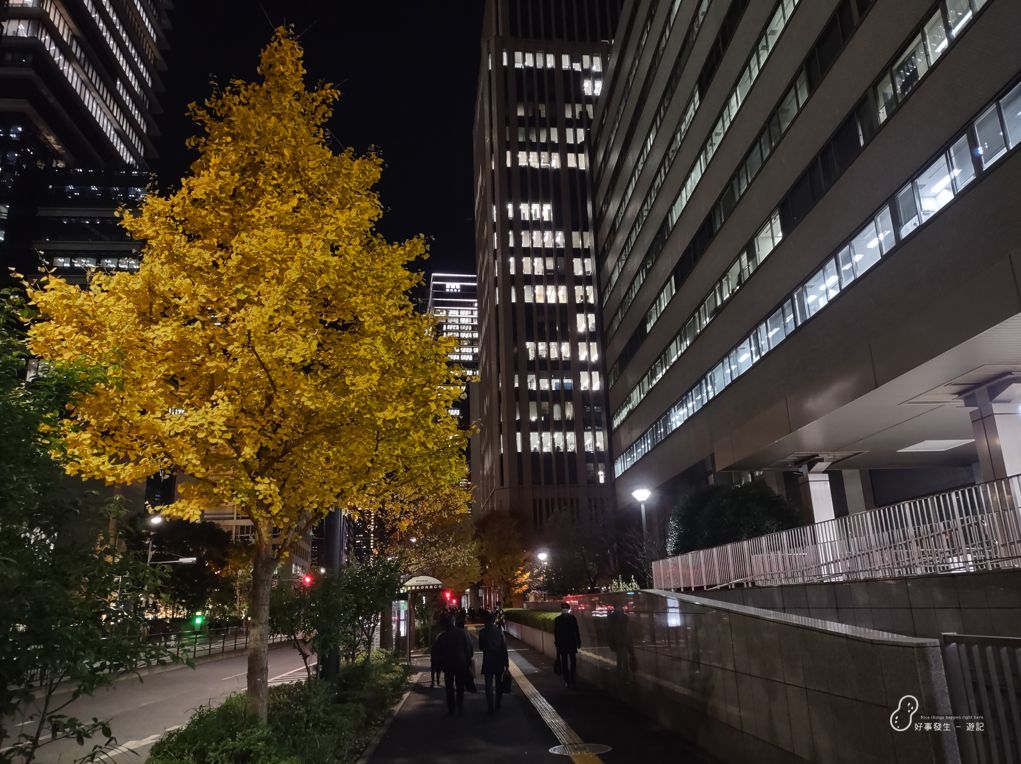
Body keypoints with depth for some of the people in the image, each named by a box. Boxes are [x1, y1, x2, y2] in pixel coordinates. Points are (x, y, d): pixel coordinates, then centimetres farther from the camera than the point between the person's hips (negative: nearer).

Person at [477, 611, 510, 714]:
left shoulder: (482, 632, -9)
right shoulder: (499, 630, -7)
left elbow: (481, 647, -2)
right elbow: (504, 647, -6)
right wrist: (506, 662, 0)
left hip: (488, 661, -2)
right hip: (499, 660, 2)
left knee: (489, 685, 3)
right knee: (499, 683, 18)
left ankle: (490, 707, -2)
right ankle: (498, 703, 28)